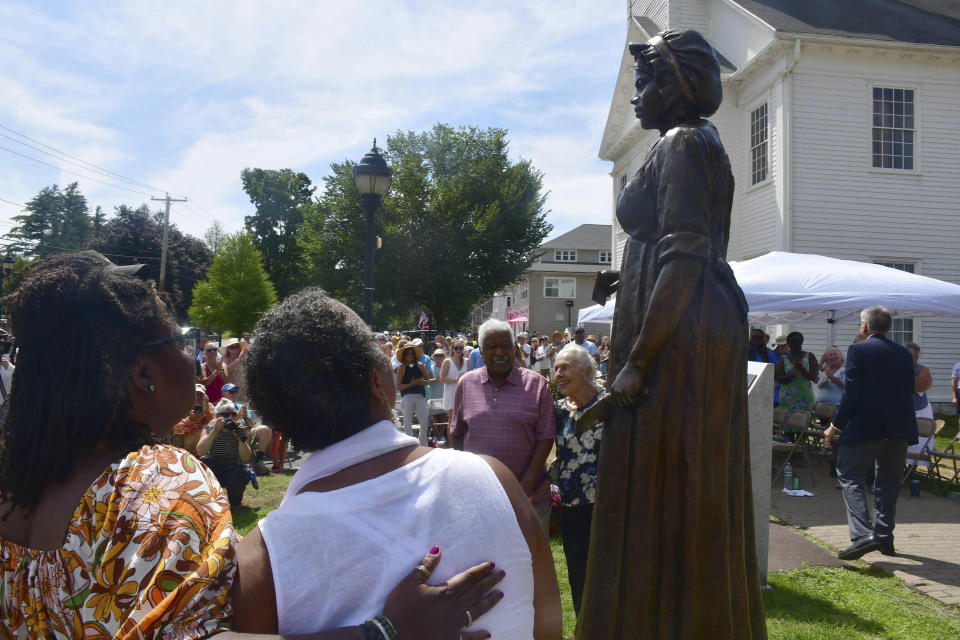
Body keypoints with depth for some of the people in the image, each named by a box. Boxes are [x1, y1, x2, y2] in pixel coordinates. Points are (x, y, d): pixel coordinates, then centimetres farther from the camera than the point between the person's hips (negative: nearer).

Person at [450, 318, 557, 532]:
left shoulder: (536, 384, -2)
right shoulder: (466, 384, 5)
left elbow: (546, 436, -4)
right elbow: (455, 434, 11)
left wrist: (527, 482, -10)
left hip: (527, 493, -1)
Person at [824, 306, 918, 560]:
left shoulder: (858, 350, -7)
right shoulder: (904, 354, 12)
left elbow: (852, 394, -12)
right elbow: (909, 393, 13)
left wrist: (836, 426, -4)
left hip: (865, 426, -6)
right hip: (900, 429, 6)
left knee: (849, 475, -1)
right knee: (888, 480, 16)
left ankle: (864, 534, -15)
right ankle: (884, 537, 20)